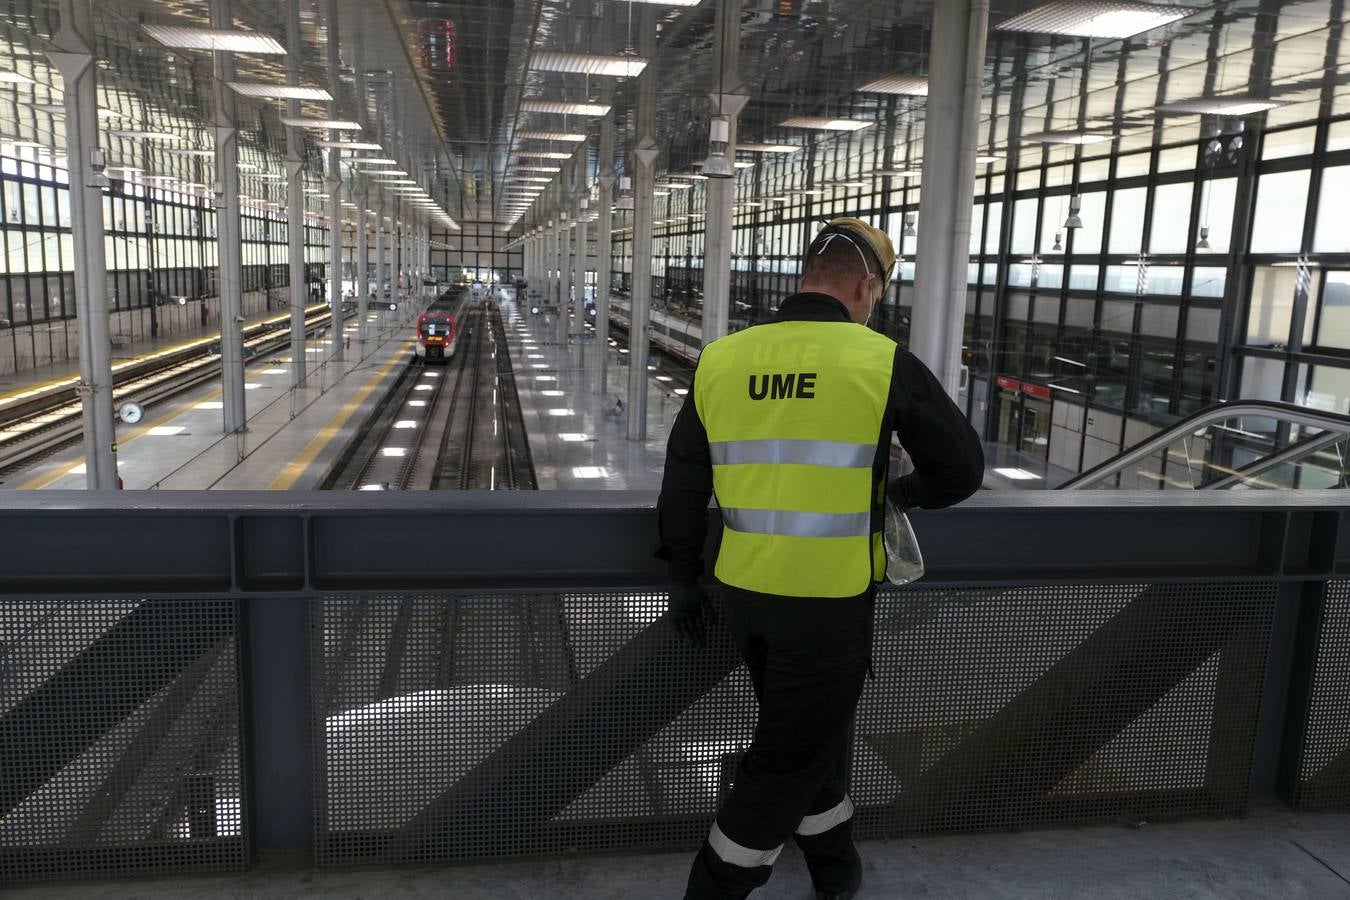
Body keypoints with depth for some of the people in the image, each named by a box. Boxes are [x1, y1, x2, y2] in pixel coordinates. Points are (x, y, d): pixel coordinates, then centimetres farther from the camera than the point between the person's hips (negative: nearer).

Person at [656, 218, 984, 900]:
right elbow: (961, 468, 1)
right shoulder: (881, 362, -9)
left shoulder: (720, 360, 1)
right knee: (790, 757, 13)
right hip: (830, 600, -5)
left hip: (744, 594, 5)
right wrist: (901, 493, 21)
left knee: (809, 730, 25)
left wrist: (683, 577, 17)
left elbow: (682, 485, 6)